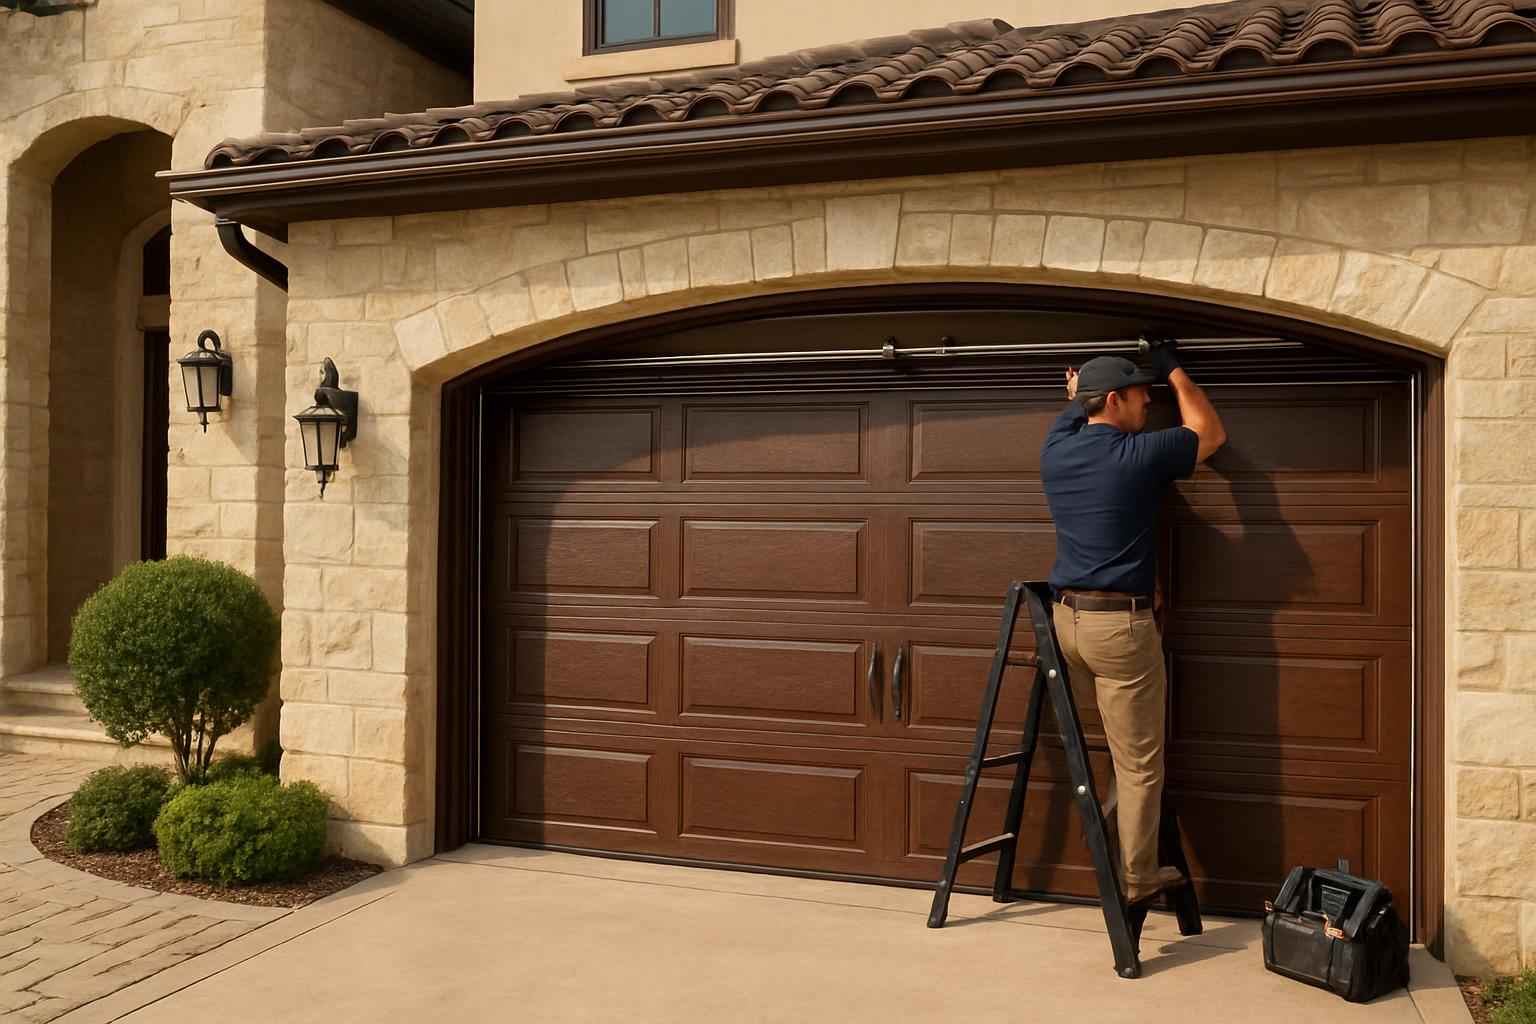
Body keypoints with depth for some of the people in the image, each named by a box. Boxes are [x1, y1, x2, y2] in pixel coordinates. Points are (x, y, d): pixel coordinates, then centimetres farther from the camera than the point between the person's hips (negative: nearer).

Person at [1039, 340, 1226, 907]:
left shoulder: (1056, 449, 5)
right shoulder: (1139, 456, -10)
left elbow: (1074, 408, 31)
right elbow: (1210, 432, 9)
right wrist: (1174, 371, 15)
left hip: (1066, 619, 7)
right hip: (1120, 625, -7)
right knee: (1141, 764, 5)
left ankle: (1118, 791, 32)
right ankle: (1136, 880, 15)